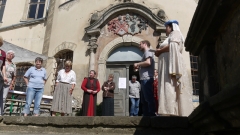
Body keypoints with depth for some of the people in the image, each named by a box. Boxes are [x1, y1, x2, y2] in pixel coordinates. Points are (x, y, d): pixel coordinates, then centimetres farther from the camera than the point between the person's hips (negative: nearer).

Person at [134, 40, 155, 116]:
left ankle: (152, 115, -8)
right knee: (144, 100, 12)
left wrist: (137, 64, -8)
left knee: (149, 99, -11)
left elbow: (148, 62, -21)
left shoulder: (148, 52, -2)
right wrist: (138, 67, 14)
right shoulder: (146, 53, 26)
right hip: (144, 79, 11)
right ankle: (146, 116, 17)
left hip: (147, 79, -11)